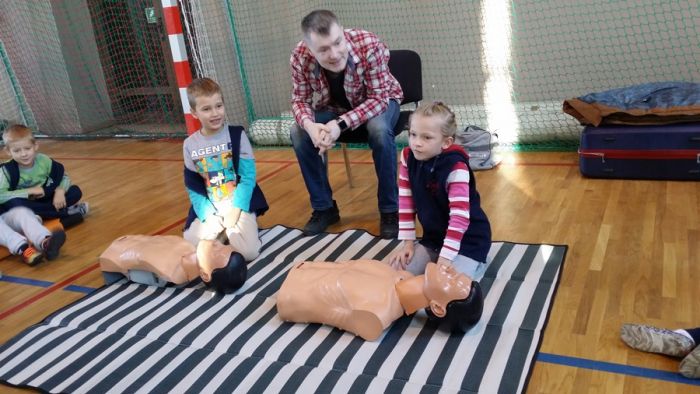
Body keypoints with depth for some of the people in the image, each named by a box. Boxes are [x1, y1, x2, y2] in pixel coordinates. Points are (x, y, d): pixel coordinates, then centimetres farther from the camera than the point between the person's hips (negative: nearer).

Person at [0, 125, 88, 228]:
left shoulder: (44, 160, -11)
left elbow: (64, 177, -1)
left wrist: (60, 191, -22)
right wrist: (29, 191, -29)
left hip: (44, 200, 3)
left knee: (75, 191, -11)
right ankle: (66, 211, -28)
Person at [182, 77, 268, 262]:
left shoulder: (237, 135, -6)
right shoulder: (190, 145, 1)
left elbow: (248, 177, -8)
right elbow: (193, 188, 3)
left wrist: (235, 210, -16)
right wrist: (209, 216, -11)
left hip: (239, 205, -2)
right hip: (209, 211, 3)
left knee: (247, 251, -24)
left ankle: (233, 229, 8)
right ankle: (224, 231, 10)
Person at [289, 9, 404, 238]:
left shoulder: (369, 46, -34)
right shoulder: (300, 57, -25)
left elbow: (379, 98, -31)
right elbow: (300, 100, -15)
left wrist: (341, 124, -44)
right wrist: (310, 125, -39)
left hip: (380, 102, -3)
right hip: (335, 107, 3)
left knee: (379, 130, -36)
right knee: (298, 132, -21)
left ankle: (390, 210, -17)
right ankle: (323, 208, -4)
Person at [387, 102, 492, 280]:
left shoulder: (456, 168, -27)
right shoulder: (408, 158, -9)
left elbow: (460, 216, -28)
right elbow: (406, 202, -2)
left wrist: (445, 259, -29)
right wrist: (408, 242, -3)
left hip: (467, 241, -6)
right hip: (432, 237, 6)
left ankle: (475, 265, 8)